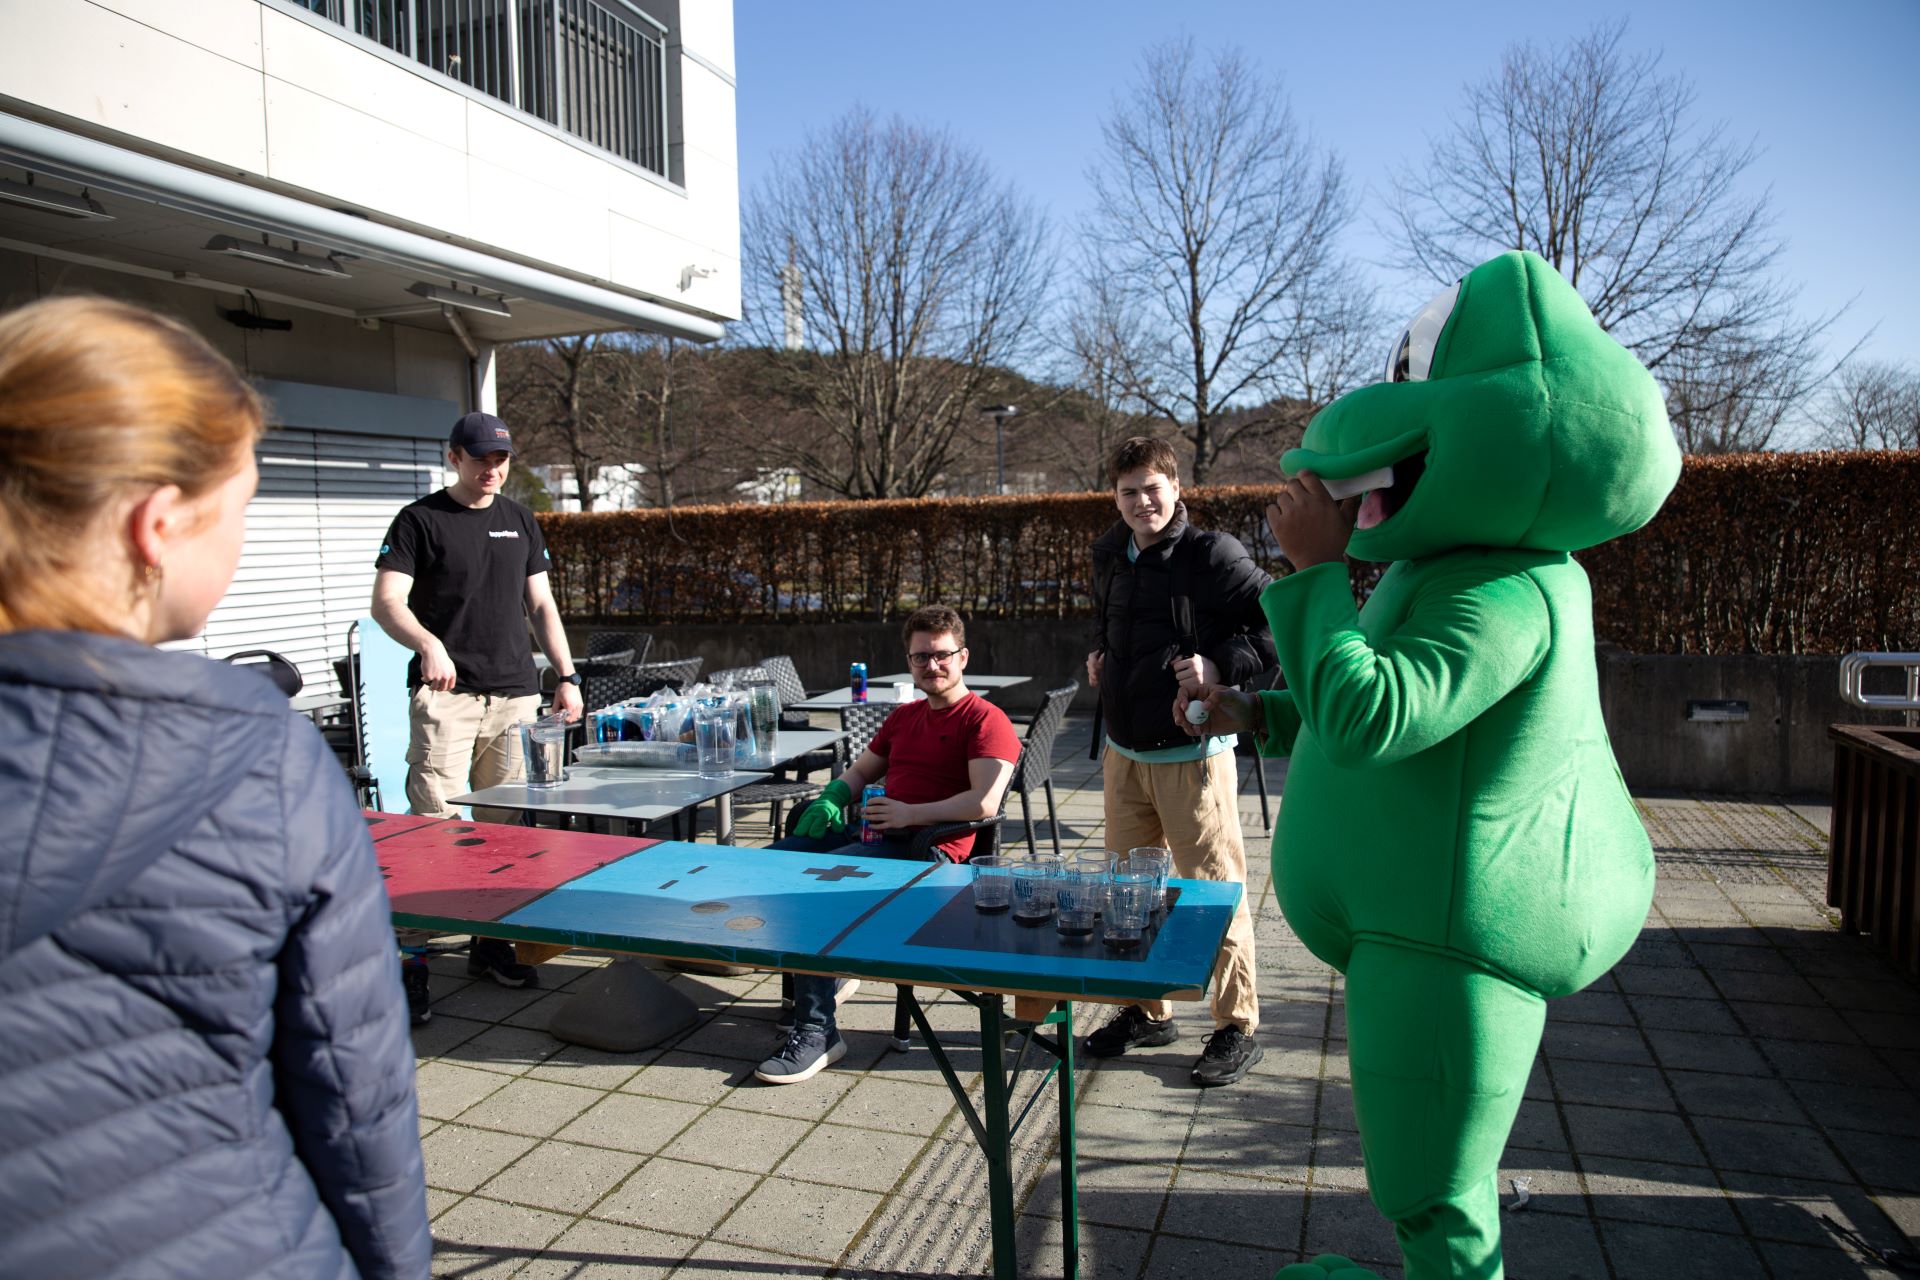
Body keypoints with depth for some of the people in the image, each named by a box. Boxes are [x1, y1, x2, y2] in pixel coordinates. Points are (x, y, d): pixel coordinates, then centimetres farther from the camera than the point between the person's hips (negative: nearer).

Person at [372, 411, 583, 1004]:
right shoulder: (419, 520, 3)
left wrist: (567, 676, 11)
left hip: (515, 694, 4)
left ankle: (492, 943, 18)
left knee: (506, 826, 6)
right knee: (431, 823, -10)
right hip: (446, 694, -4)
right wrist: (428, 644, -26)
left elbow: (540, 604, 19)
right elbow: (386, 603, -6)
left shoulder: (520, 521, 17)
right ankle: (410, 960, -3)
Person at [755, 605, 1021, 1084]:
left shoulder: (987, 721, -4)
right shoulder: (905, 717, 23)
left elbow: (984, 803, -19)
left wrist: (910, 814, -19)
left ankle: (816, 1032, -23)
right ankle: (827, 975, 16)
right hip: (872, 831, 9)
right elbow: (861, 771, 32)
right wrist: (830, 800, 9)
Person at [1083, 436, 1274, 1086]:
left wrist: (1223, 666, -24)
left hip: (1193, 753, -7)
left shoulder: (1211, 555, -12)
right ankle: (1147, 1010, 31)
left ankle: (1236, 1028, 17)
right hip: (1124, 754, 7)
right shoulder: (1111, 558, 10)